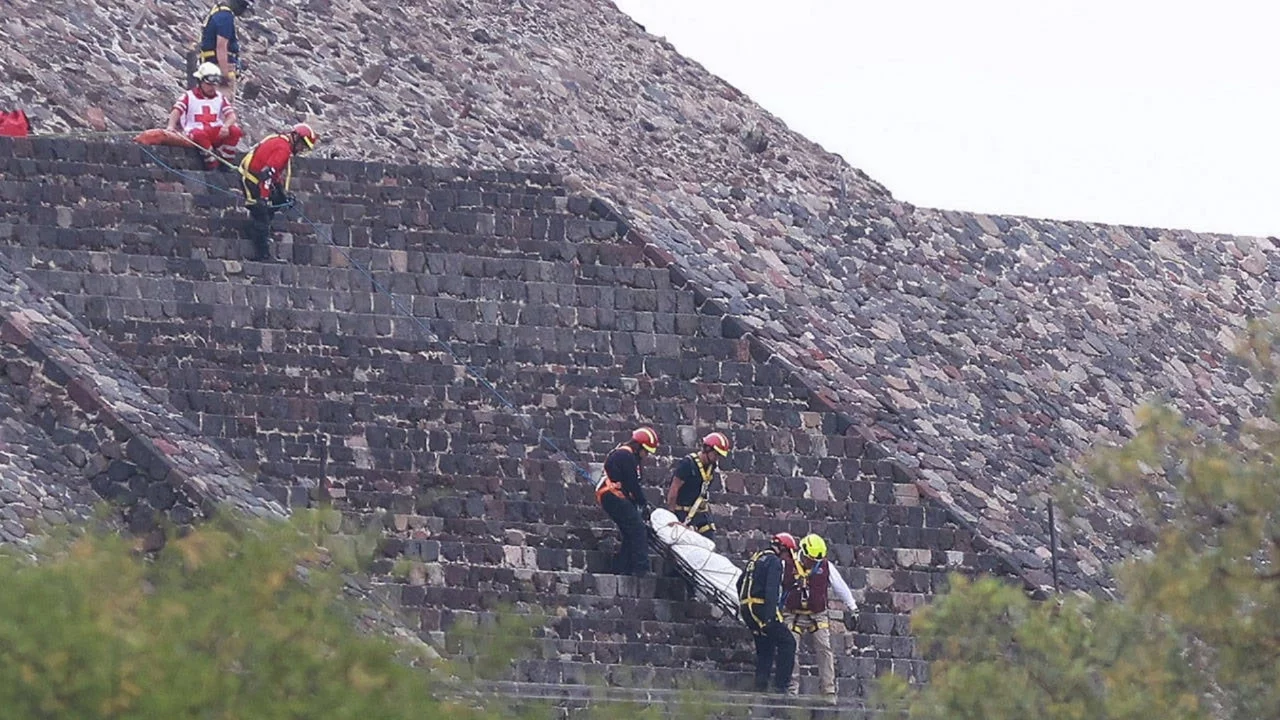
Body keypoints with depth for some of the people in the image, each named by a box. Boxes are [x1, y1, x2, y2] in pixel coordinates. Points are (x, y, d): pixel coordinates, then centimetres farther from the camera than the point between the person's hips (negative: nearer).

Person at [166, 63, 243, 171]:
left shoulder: (220, 98, 16)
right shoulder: (189, 96, 7)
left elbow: (231, 116, 3)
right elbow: (176, 111, -8)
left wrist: (225, 127, -20)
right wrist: (171, 126, -29)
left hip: (217, 134, 3)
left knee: (235, 130, -25)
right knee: (199, 134, -40)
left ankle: (225, 162, -16)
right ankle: (212, 163, -28)